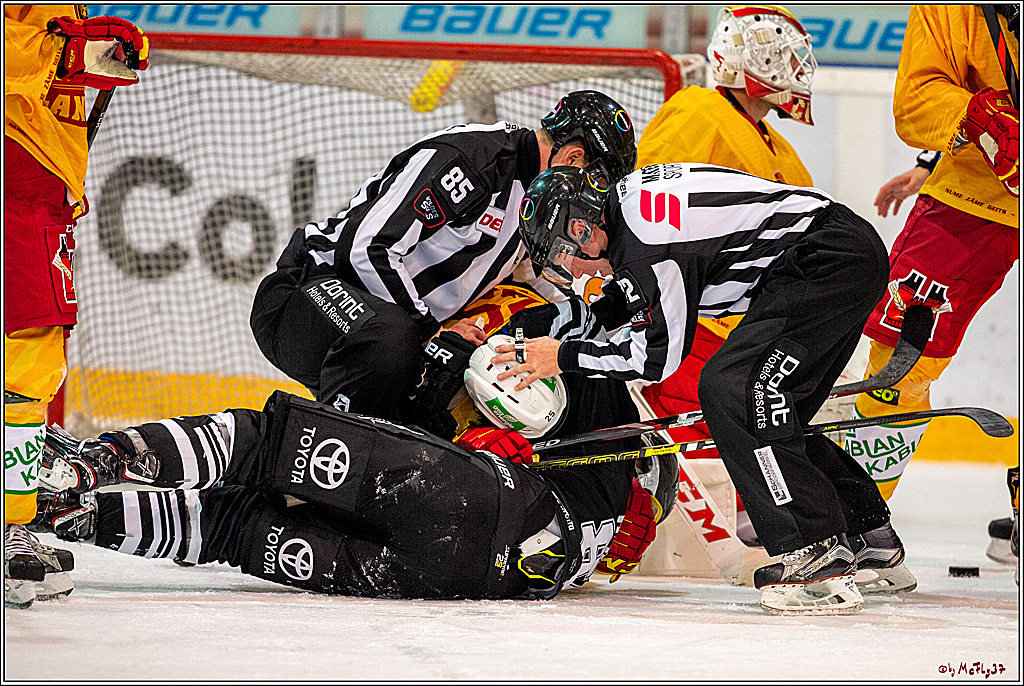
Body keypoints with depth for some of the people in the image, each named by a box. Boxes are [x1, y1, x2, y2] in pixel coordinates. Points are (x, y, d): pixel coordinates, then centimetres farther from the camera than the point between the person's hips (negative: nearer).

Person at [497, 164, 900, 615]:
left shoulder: (646, 240, -19)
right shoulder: (626, 200, 11)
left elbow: (659, 353, -13)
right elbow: (626, 301, 26)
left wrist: (563, 357, -5)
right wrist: (531, 322, 19)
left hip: (833, 260, -11)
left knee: (731, 388, -19)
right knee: (769, 415, 15)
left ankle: (816, 555, -24)